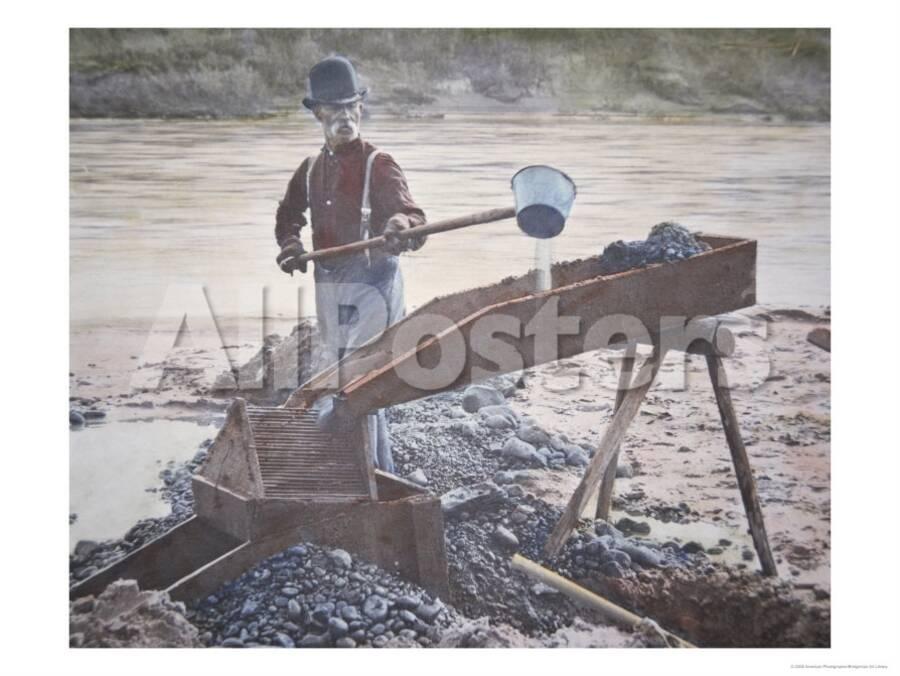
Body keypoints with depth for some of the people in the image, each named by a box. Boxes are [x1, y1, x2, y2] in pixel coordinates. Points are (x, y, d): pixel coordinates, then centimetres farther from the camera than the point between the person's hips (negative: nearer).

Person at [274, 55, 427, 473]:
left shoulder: (377, 164, -10)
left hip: (369, 285, -8)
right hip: (328, 286, 8)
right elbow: (288, 214, 26)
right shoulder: (312, 168, 10)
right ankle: (382, 470, 32)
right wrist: (291, 246, 6)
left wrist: (403, 227, -49)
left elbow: (412, 217, -26)